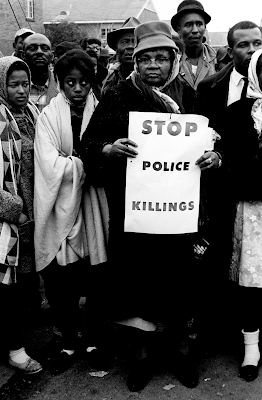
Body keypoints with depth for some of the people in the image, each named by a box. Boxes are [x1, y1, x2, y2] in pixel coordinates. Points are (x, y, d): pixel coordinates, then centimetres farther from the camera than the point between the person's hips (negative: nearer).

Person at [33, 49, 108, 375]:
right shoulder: (49, 116, -1)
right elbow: (51, 167, -10)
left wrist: (72, 163, -17)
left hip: (93, 204, 1)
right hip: (61, 206, 0)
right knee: (61, 279, 3)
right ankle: (69, 342, 22)